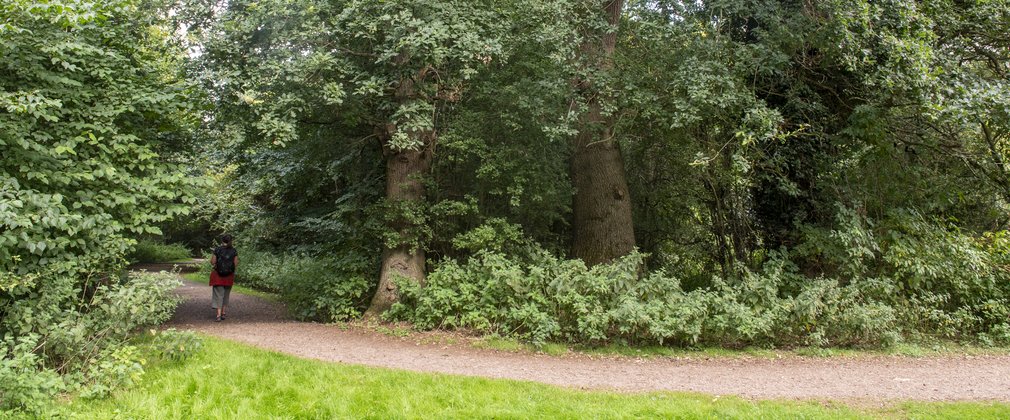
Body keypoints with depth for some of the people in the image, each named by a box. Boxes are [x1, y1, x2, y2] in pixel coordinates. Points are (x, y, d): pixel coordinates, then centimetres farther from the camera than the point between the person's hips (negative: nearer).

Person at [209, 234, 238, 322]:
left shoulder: (217, 250, -8)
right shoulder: (234, 251, -3)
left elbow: (213, 262, -8)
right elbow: (236, 264, -3)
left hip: (218, 275, -2)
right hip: (229, 275, 2)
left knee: (218, 294, 1)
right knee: (226, 294, 17)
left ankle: (219, 315, -9)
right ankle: (224, 313, 22)